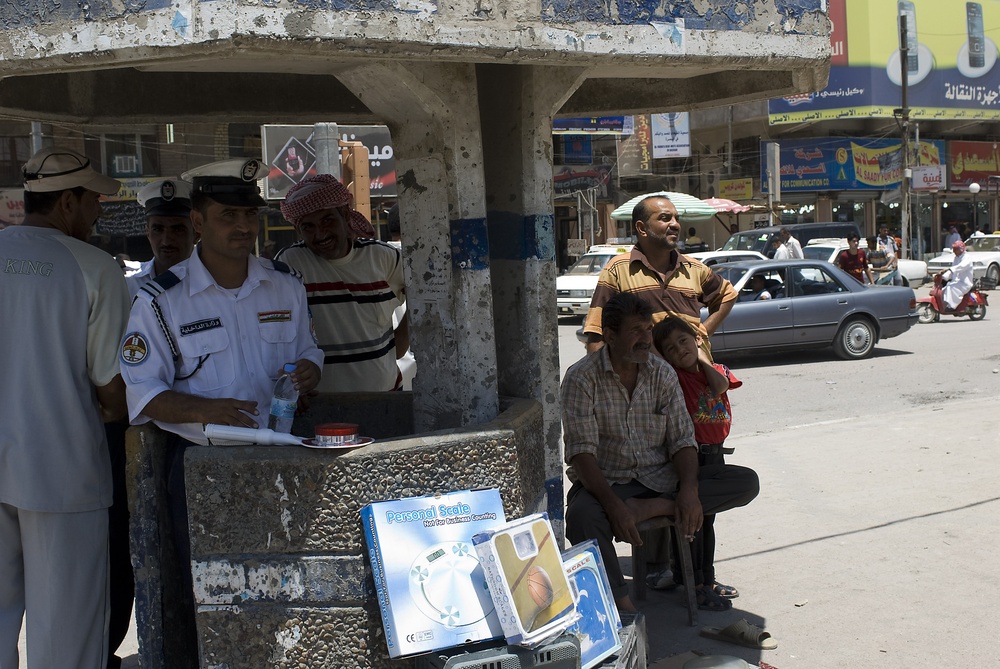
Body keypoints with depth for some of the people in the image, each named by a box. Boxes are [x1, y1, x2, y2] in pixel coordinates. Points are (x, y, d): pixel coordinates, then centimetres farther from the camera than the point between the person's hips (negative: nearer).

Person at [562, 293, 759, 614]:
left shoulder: (663, 374, 3)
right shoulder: (581, 378, -10)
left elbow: (682, 440, 0)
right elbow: (581, 453, -17)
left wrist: (689, 489, -20)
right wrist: (613, 505, -31)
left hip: (661, 478, 4)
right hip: (608, 481, -4)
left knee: (746, 482, -14)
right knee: (581, 517, -39)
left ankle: (653, 507, -23)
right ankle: (624, 607, -27)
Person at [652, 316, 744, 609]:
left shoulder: (716, 369, 7)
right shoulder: (673, 376, -7)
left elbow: (719, 387, -12)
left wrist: (702, 358, -4)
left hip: (715, 453, 6)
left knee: (707, 519, 18)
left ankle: (708, 579, 31)